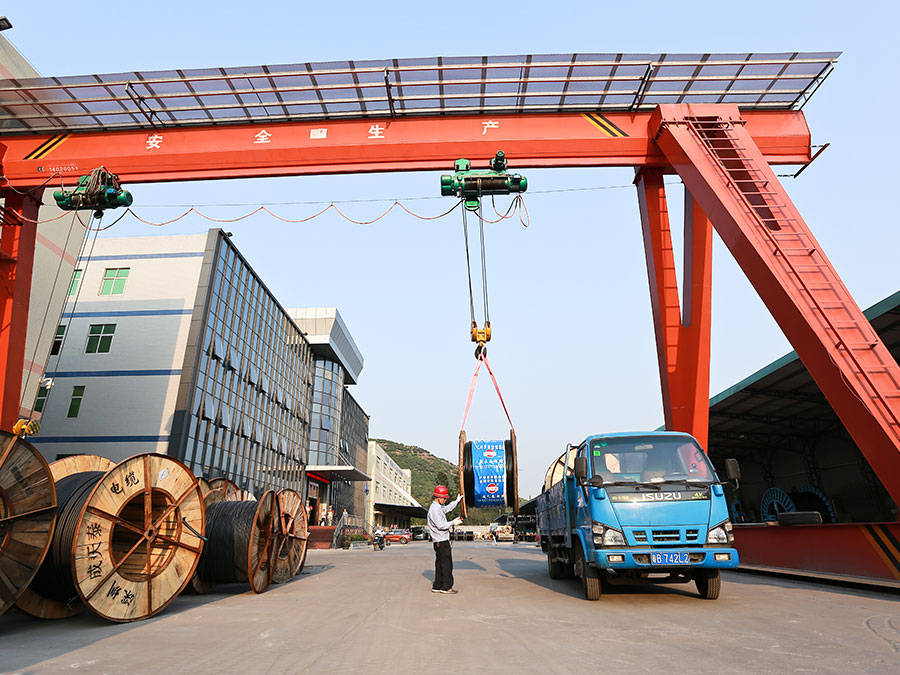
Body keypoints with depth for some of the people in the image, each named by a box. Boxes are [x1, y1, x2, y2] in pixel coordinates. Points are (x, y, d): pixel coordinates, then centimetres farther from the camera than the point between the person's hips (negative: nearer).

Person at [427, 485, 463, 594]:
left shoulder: (439, 507, 15)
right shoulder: (434, 509, -17)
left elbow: (447, 508, 35)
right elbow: (441, 525, -22)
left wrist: (457, 501, 38)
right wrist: (453, 522, -15)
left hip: (439, 541, 10)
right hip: (441, 541, -10)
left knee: (440, 564, 12)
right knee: (447, 563, -6)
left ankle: (437, 586, 16)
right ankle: (446, 587, -2)